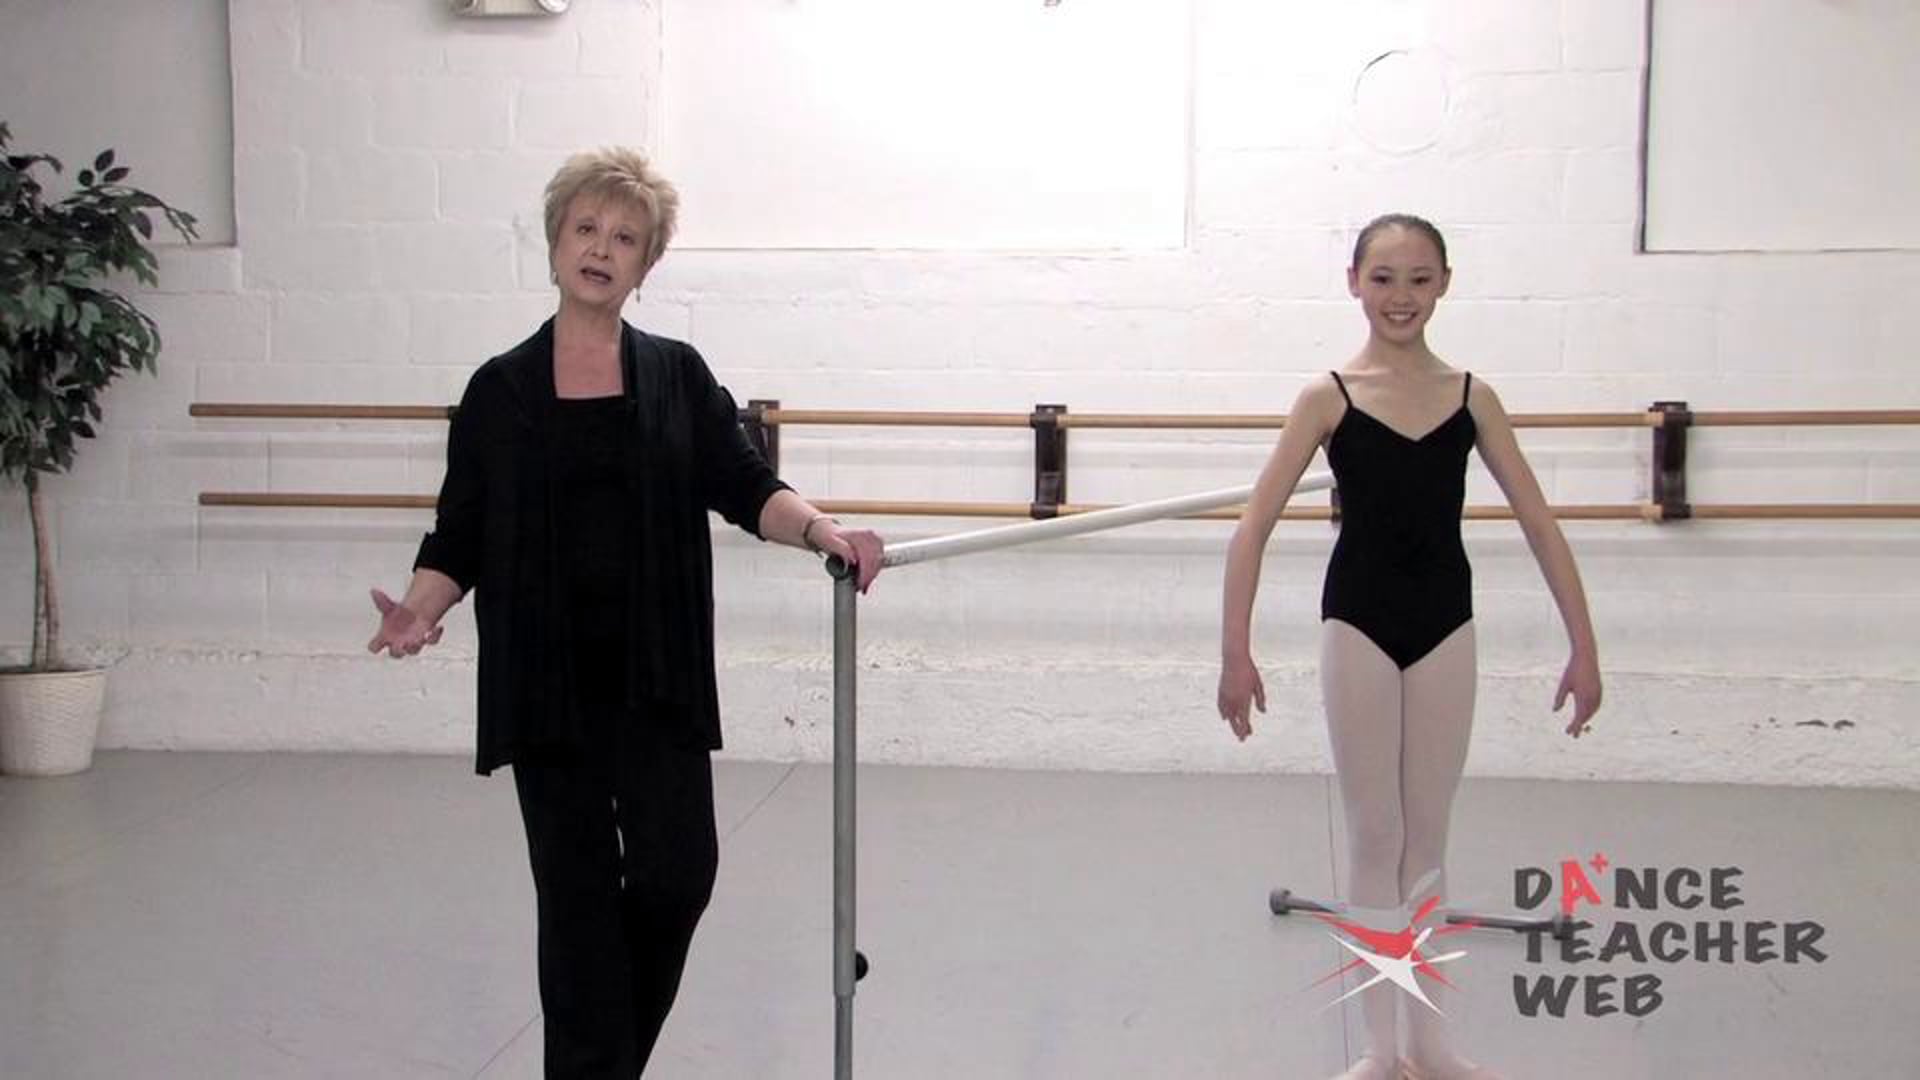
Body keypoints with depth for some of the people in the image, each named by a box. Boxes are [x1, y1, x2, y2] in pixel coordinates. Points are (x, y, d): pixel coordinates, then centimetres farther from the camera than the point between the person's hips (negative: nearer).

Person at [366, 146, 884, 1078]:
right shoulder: (499, 389, 2)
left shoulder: (678, 377, 4)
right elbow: (460, 538, 2)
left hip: (656, 675, 1)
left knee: (675, 871, -1)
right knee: (575, 888, 5)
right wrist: (419, 611, -16)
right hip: (546, 680, 0)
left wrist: (821, 530, -23)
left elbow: (747, 489, -4)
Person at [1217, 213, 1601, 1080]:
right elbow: (1254, 528, -10)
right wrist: (1236, 652, -15)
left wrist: (1584, 646, -1)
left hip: (1446, 625, 3)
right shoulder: (1330, 398, -7)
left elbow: (1539, 524, 2)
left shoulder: (1470, 397, 1)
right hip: (1359, 624, -2)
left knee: (1427, 835, 12)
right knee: (1374, 835, 5)